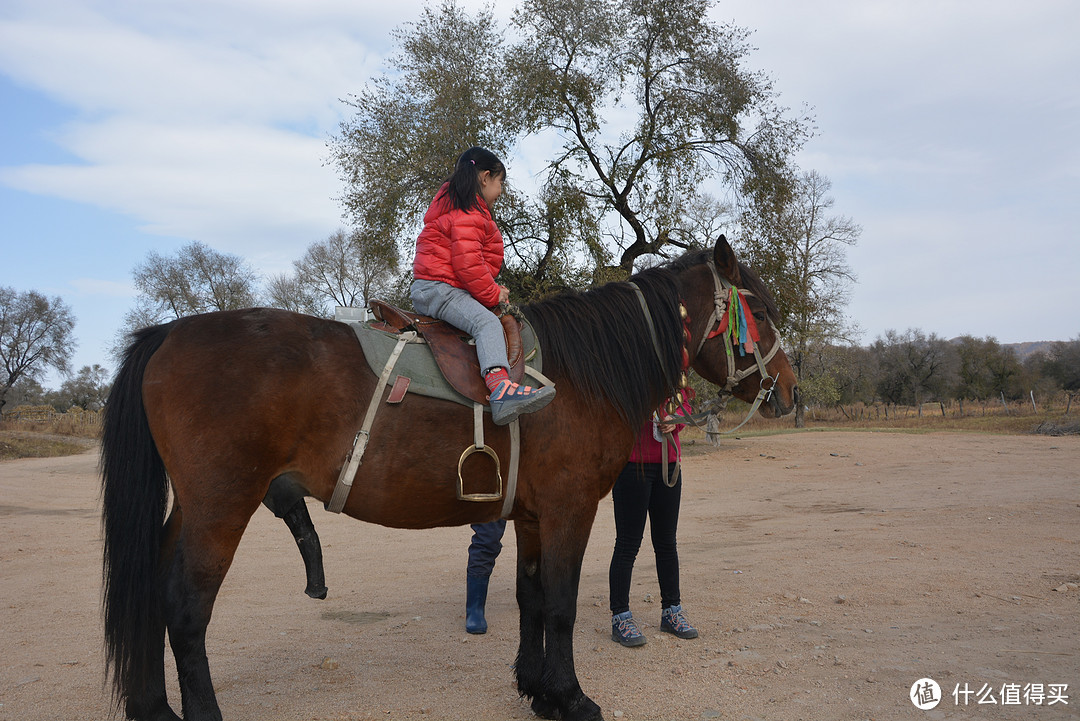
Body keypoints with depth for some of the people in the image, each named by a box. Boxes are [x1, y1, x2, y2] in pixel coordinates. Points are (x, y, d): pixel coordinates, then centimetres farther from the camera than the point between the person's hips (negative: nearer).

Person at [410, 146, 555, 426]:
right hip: (436, 288, -12)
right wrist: (492, 294, -11)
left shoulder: (462, 209, 25)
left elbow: (472, 262, 26)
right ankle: (500, 387, -50)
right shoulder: (467, 213, -10)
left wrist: (492, 289, 13)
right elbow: (467, 262, -22)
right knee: (487, 322, -29)